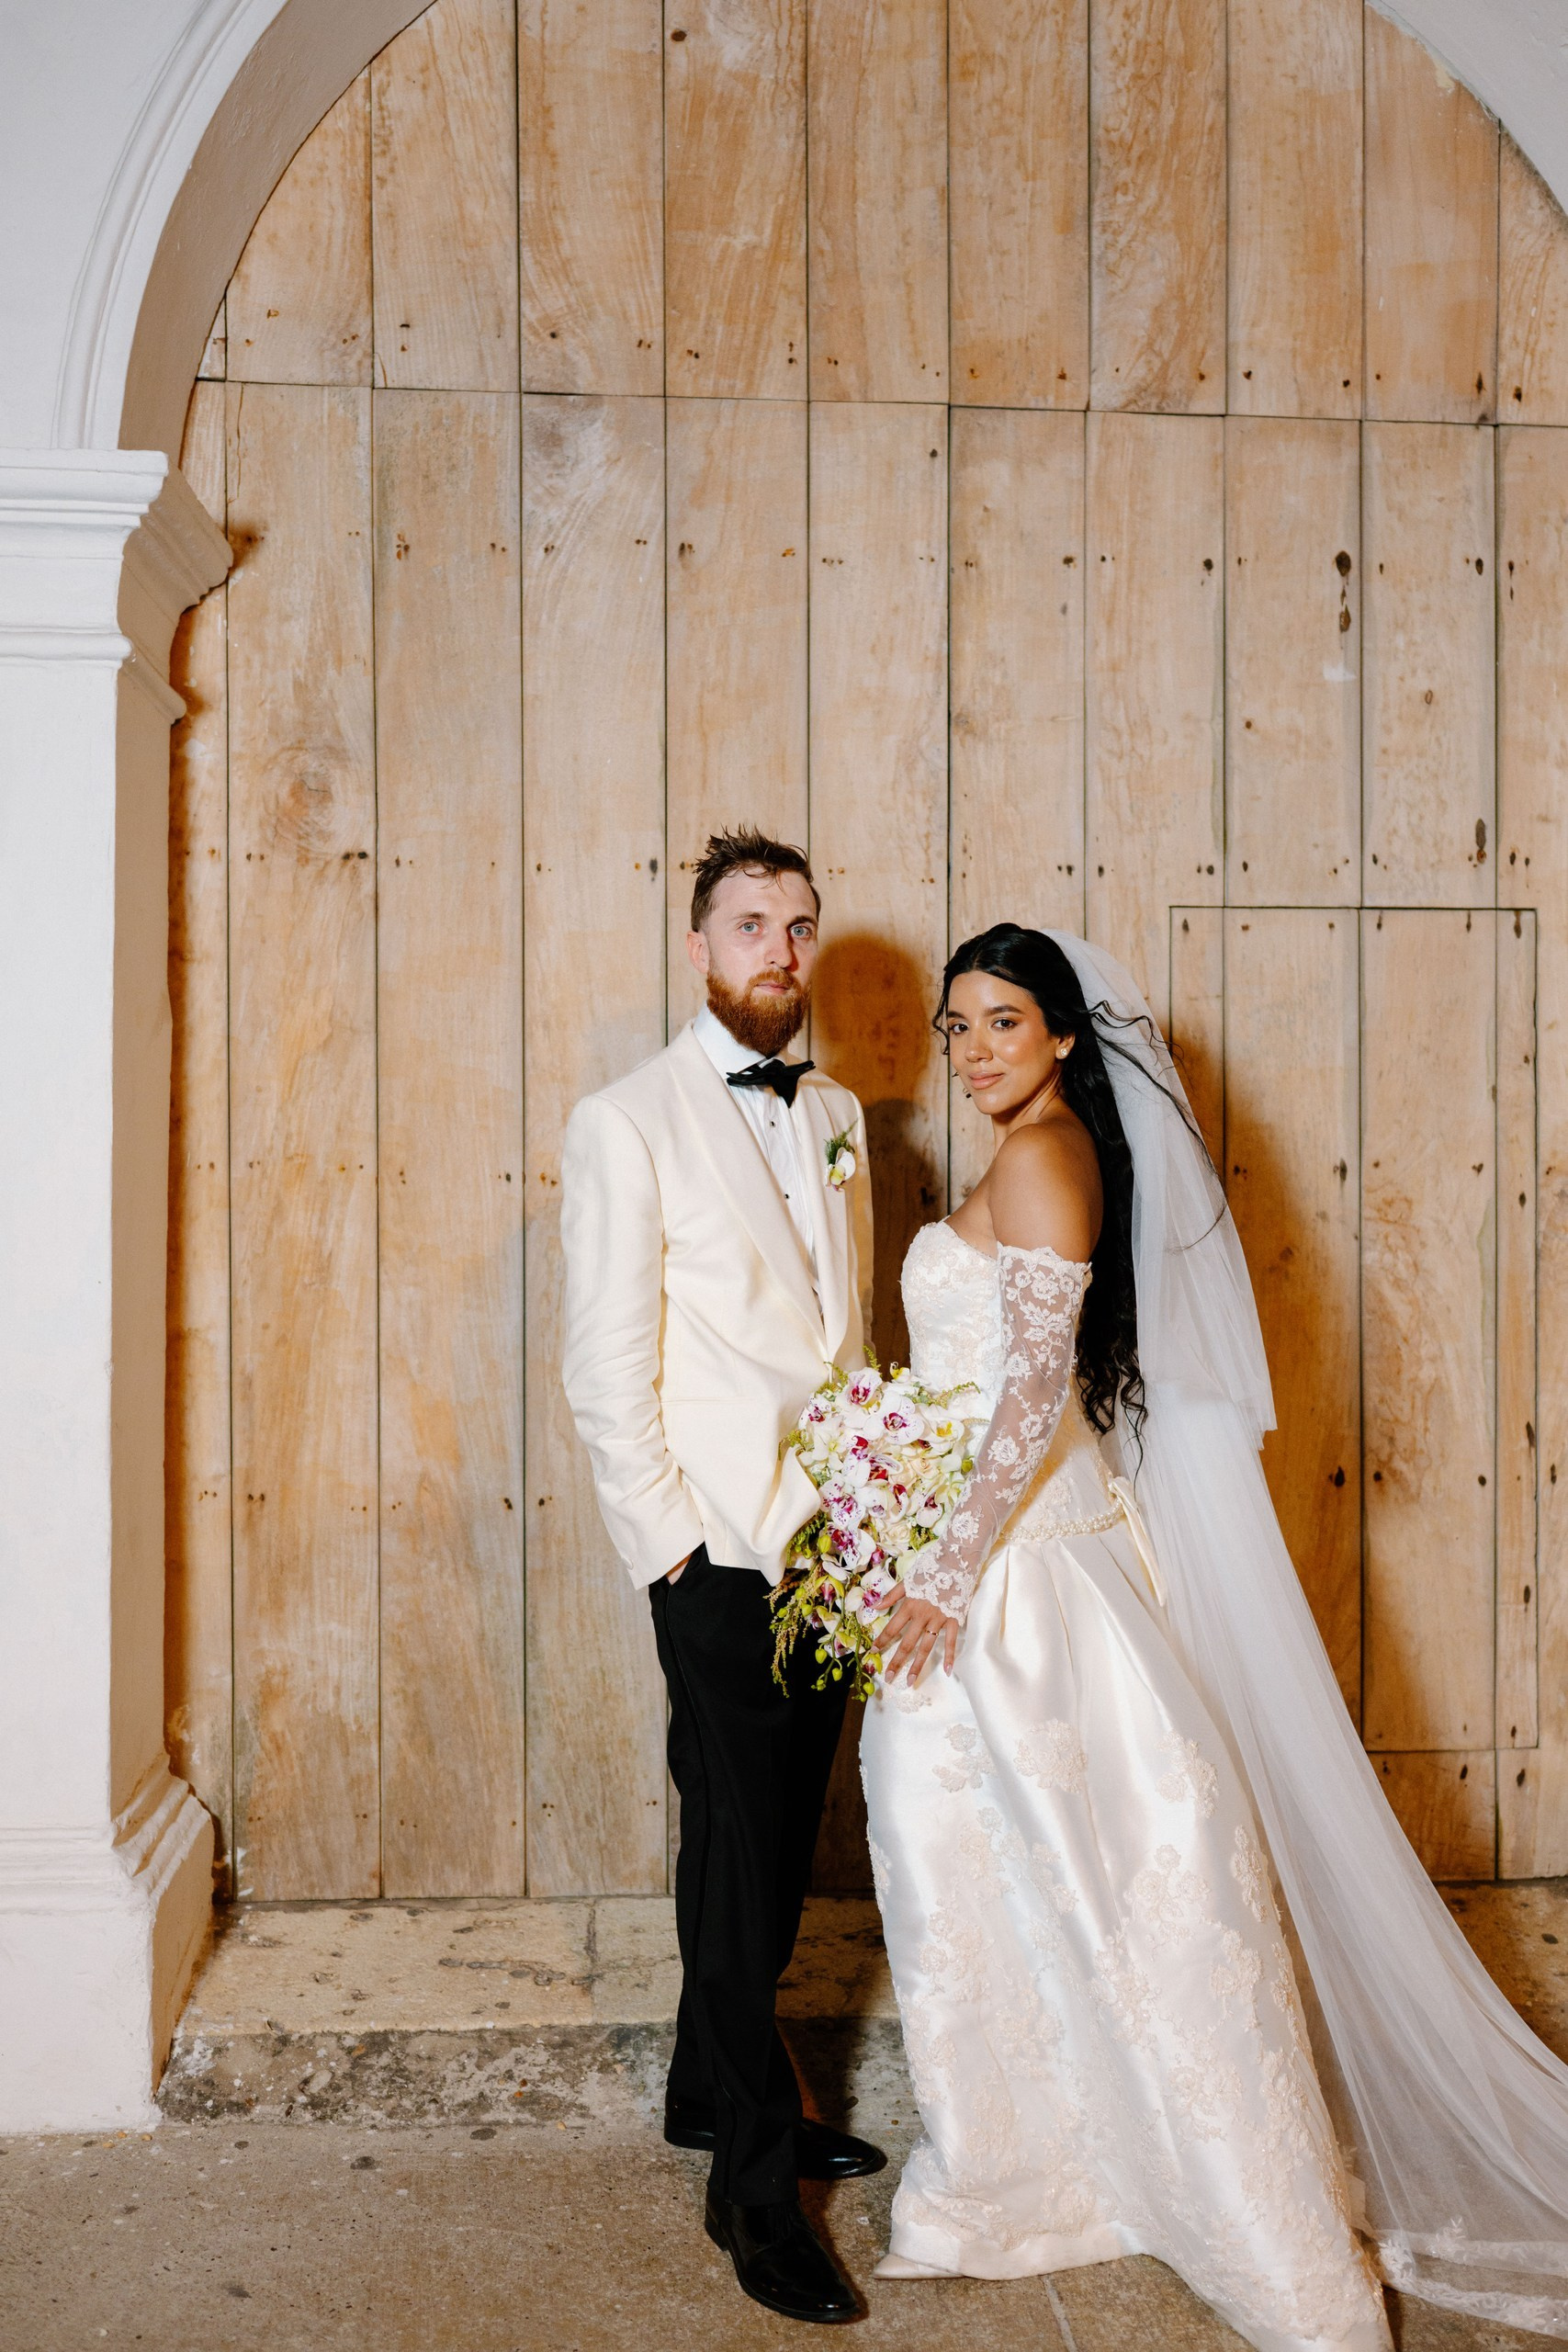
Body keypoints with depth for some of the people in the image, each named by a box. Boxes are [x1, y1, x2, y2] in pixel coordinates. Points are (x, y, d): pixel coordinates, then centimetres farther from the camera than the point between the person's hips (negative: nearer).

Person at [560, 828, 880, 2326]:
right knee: (740, 1853, 3)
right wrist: (675, 1548, -12)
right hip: (721, 1552, -6)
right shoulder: (627, 1123, -8)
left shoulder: (838, 1117, 11)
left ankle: (711, 2091, 37)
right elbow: (604, 1373, -10)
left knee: (779, 1844, 17)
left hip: (836, 1543, 6)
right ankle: (755, 2184, 19)